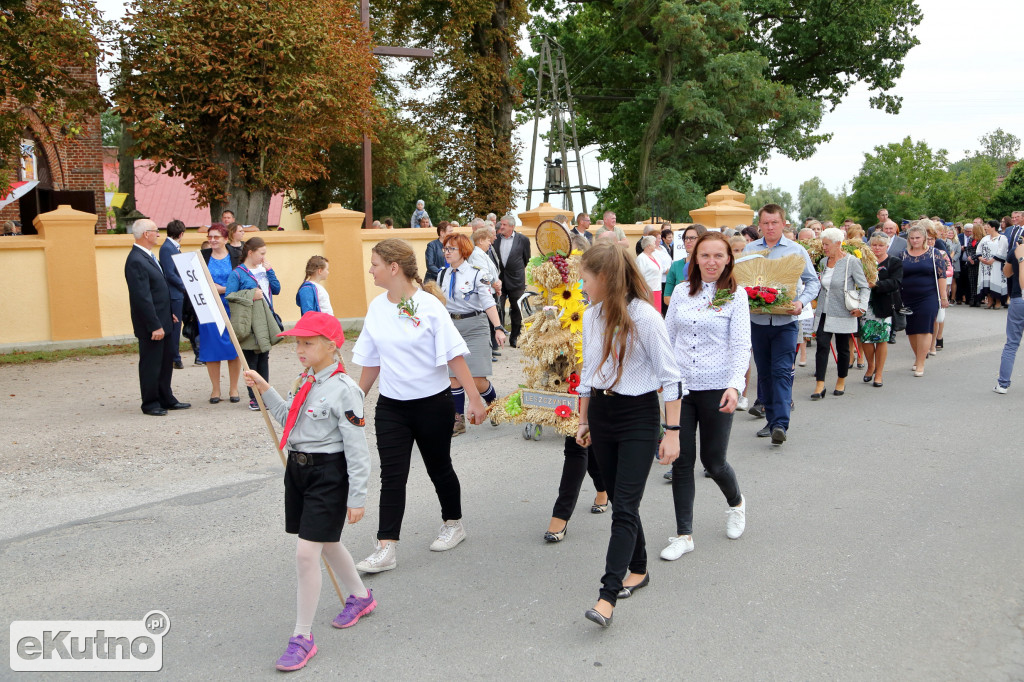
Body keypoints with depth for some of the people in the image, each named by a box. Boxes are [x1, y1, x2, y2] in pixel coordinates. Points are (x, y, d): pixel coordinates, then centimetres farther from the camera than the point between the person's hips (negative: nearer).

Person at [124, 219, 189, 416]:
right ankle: (150, 404, 15)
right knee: (151, 365, 3)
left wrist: (168, 314, 19)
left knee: (166, 361, 17)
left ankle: (166, 399, 28)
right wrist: (155, 326, -23)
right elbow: (142, 298, -24)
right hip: (150, 325, -10)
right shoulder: (136, 261, -21)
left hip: (161, 321, 10)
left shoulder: (148, 257, 12)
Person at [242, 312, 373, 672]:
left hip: (328, 474, -9)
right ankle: (360, 596, 46)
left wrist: (357, 497, -15)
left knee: (307, 551, -8)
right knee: (326, 543, 22)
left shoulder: (343, 390, -19)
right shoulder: (306, 381, 6)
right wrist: (265, 391, 8)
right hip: (298, 467, 9)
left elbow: (356, 448, -17)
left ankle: (302, 637, 7)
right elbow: (289, 418, 19)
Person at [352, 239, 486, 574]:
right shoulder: (376, 307, 3)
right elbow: (371, 361, 11)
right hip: (391, 406, 4)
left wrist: (474, 398, -16)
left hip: (432, 403, -3)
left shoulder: (429, 306, -13)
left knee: (439, 468, 12)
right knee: (392, 476, -3)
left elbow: (454, 355, -14)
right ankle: (386, 548, 0)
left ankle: (453, 524, 35)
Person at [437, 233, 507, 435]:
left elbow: (489, 303, -9)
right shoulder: (443, 275, 10)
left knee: (477, 380, -8)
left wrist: (498, 328, -18)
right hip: (450, 327, 5)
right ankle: (458, 421, 14)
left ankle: (494, 404, 23)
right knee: (453, 377, 3)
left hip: (475, 327, -5)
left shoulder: (477, 274, -6)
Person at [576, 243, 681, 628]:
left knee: (624, 507, -9)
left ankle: (607, 598, -12)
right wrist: (584, 420, 19)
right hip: (601, 414, 7)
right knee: (619, 501, 13)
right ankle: (638, 570, 31)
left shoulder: (645, 317, -15)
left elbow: (670, 377, -13)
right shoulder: (591, 316, 6)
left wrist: (672, 432, -15)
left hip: (639, 417, -7)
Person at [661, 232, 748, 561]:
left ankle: (736, 503, 40)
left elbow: (741, 346, -8)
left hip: (716, 389, -3)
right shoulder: (682, 292, 6)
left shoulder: (736, 295, -3)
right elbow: (667, 337, 14)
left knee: (713, 461, 6)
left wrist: (735, 385, -21)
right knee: (681, 460, 4)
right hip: (681, 387, 3)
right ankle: (684, 534, 15)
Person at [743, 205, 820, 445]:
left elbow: (813, 281, 4)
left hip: (785, 321, -3)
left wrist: (801, 302, -14)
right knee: (764, 372, 10)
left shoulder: (796, 250, 3)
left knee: (782, 371, -10)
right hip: (757, 320, 3)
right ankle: (771, 420, 21)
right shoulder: (749, 249, 7)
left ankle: (781, 424, -14)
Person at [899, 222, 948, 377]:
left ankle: (920, 364, -5)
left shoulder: (933, 254, 0)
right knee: (911, 330, 9)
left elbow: (941, 276, -1)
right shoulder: (903, 255, 7)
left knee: (924, 330, -7)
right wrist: (897, 299, 4)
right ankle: (918, 357, 29)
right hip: (907, 299, 3)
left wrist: (943, 297, -5)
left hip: (928, 298, -3)